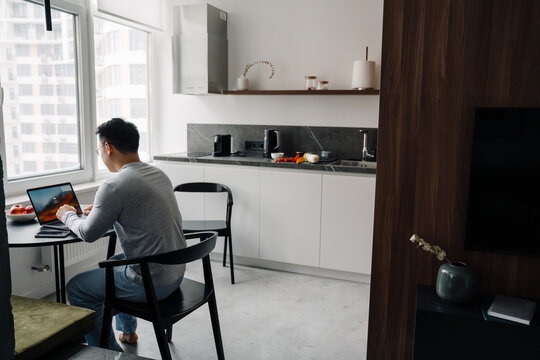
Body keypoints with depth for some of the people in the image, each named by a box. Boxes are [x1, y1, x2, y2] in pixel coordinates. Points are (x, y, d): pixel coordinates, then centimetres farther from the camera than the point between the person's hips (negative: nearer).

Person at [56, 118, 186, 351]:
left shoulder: (114, 187, -21)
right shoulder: (158, 174, 4)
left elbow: (88, 234, -7)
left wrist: (67, 215, 12)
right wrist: (100, 210, 23)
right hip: (177, 272, 8)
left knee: (76, 289, 12)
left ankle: (109, 351, 23)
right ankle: (127, 331, 47)